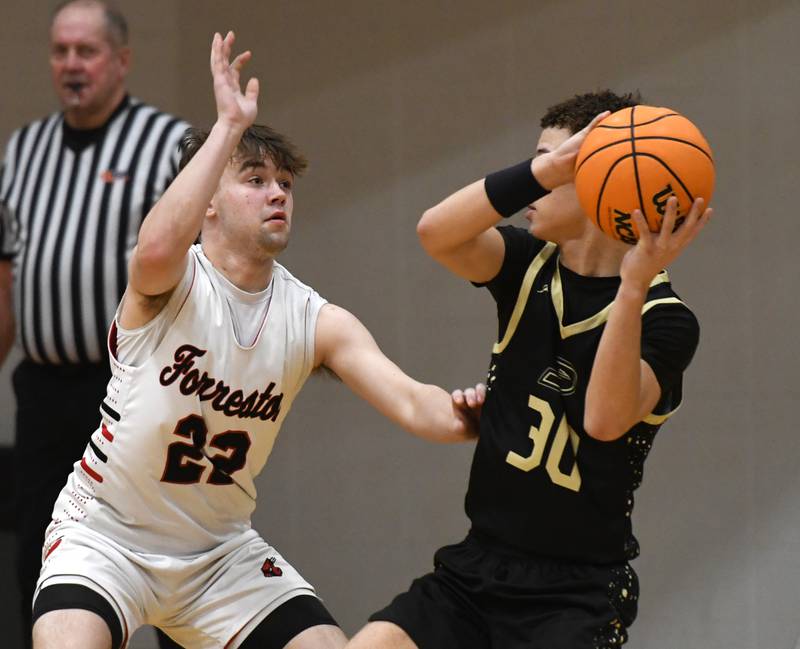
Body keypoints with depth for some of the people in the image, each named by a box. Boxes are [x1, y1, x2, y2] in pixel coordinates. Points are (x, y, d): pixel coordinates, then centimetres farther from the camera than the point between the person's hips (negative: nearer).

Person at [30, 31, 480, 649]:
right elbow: (157, 249, -44)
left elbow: (412, 402, -17)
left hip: (219, 546, 5)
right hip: (107, 530, -5)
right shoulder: (173, 283, -17)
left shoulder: (316, 322, -5)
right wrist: (230, 124, -38)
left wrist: (469, 415, -41)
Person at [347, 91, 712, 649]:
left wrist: (633, 288, -37)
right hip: (476, 566, 5)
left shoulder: (664, 319, -10)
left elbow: (605, 419, -26)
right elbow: (437, 233, -16)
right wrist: (546, 169, -30)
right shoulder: (529, 267, 5)